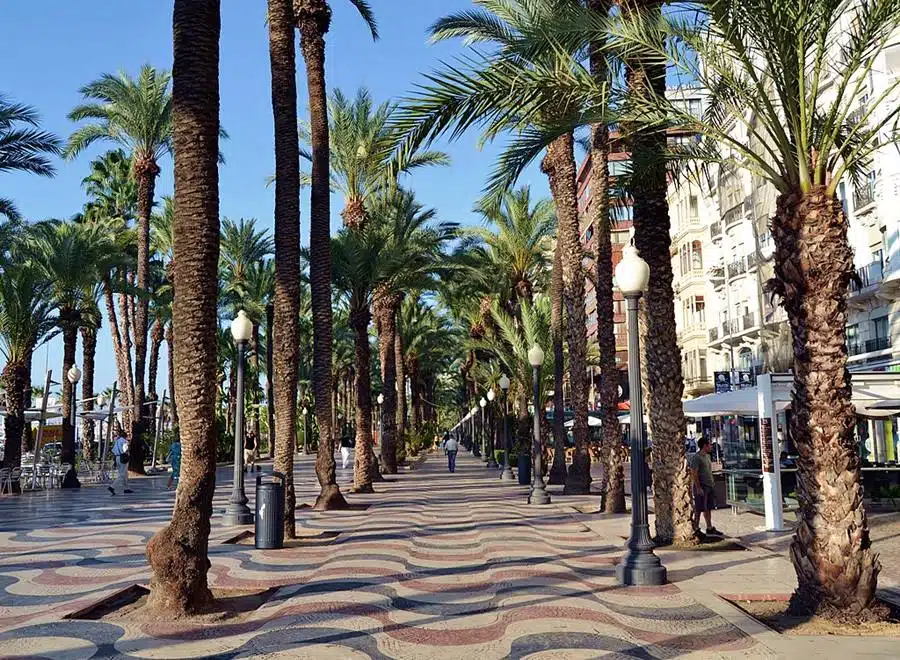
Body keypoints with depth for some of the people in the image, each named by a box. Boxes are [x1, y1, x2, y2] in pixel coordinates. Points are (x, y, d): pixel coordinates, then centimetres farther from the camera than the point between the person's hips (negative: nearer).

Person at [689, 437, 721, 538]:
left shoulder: (707, 456, 14)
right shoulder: (696, 457, -15)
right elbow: (694, 474, -19)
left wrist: (713, 483, 18)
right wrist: (698, 488, -21)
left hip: (710, 486, 9)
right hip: (701, 487, -9)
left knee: (708, 508, 13)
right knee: (699, 510, -1)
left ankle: (710, 529, 20)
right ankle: (696, 529, 7)